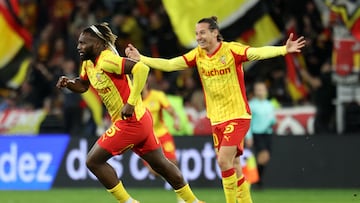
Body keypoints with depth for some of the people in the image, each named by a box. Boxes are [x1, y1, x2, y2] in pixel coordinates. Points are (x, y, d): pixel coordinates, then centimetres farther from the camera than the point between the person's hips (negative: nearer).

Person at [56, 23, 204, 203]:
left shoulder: (107, 61, -20)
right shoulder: (88, 63, 9)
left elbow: (141, 69, -30)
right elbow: (82, 86, 25)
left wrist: (131, 103, -29)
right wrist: (68, 83, 2)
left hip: (130, 121, -10)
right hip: (140, 120, 10)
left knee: (93, 161, -7)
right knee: (161, 164, 18)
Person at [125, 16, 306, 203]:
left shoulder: (231, 50, -13)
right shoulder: (197, 55, 3)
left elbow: (258, 53, -27)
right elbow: (169, 65, 1)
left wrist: (284, 49, -43)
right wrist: (140, 59, -8)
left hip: (237, 116, -6)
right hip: (216, 118, 6)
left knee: (224, 161, -16)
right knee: (232, 166, 9)